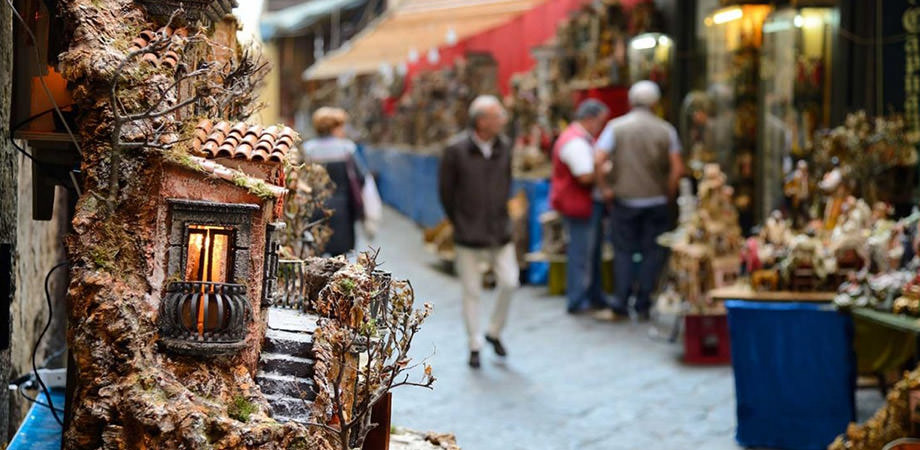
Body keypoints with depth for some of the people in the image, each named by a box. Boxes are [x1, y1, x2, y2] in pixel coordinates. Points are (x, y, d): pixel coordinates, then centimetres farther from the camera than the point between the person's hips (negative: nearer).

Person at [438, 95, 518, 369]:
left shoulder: (503, 147, 1)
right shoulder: (456, 150, -13)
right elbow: (445, 190, -3)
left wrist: (499, 216, 12)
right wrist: (459, 222, 5)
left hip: (500, 232, 4)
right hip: (469, 235, -3)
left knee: (509, 282, -4)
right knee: (472, 291, 3)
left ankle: (495, 332, 20)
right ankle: (475, 346, 16)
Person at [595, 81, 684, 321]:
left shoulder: (616, 127, -1)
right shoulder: (665, 130, 0)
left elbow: (599, 161, -11)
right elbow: (677, 167, -5)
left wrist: (604, 188, -2)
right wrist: (669, 193, 6)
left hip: (623, 200, 0)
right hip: (656, 200, 0)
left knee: (623, 250, 8)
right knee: (652, 252, 7)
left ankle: (621, 301, 3)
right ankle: (643, 305, 8)